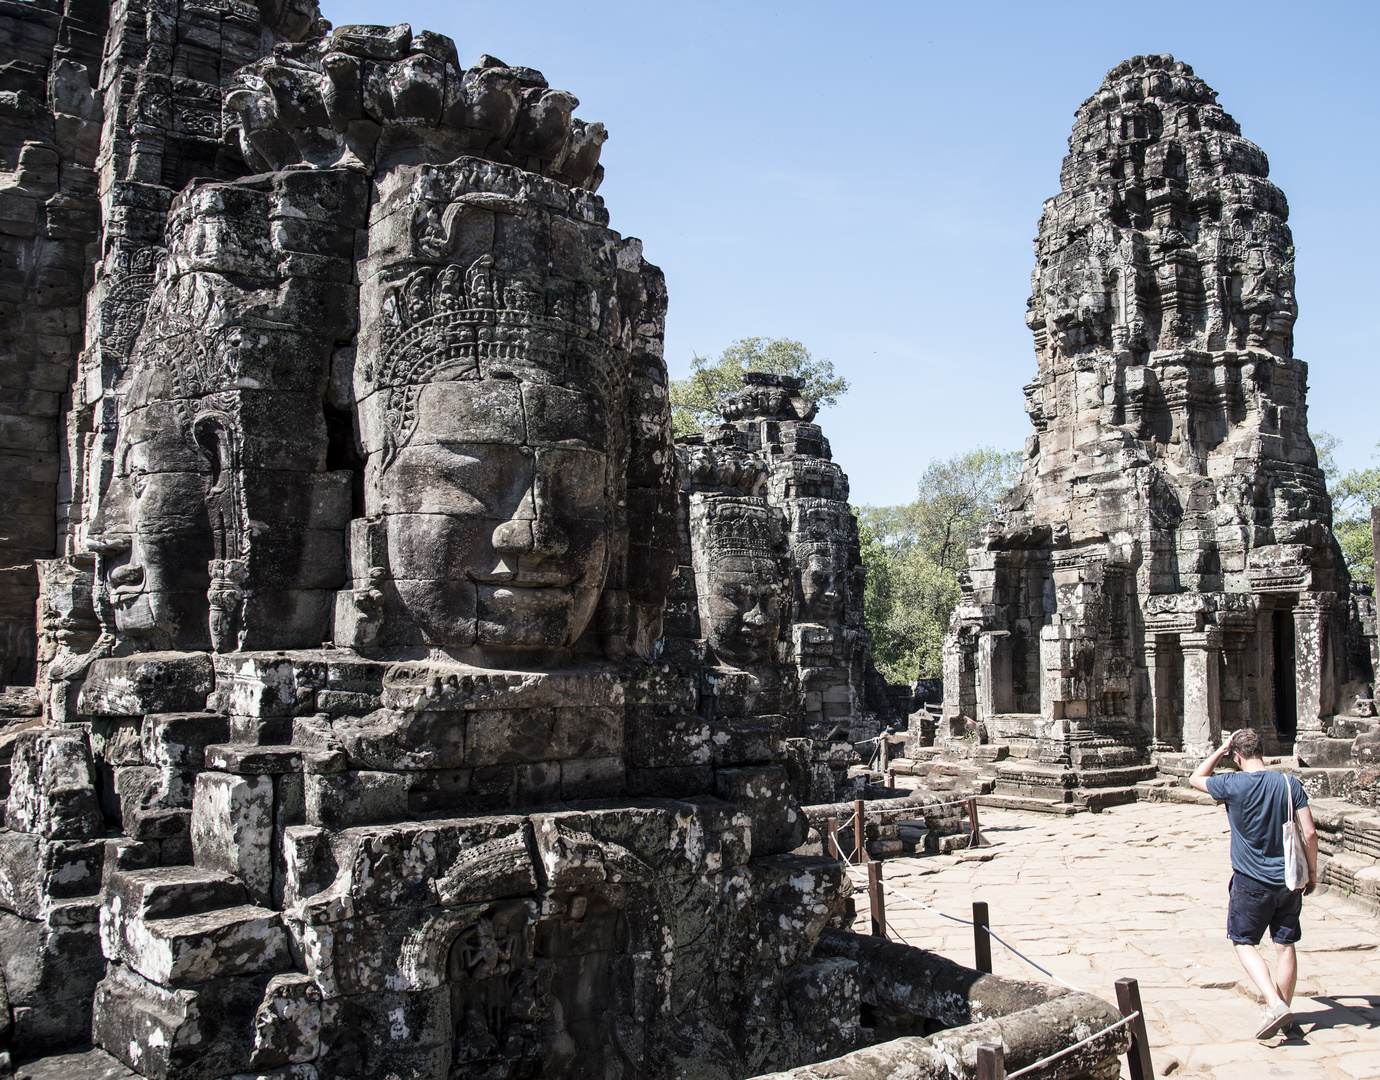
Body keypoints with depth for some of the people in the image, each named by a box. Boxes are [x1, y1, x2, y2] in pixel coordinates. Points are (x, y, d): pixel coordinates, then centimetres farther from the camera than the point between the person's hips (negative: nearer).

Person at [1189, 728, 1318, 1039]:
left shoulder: (1232, 785, -13)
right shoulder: (1290, 784, -5)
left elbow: (1195, 779, 7)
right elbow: (1310, 833, -4)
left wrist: (1221, 749, 7)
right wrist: (1312, 871, 8)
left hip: (1250, 882, -3)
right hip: (1288, 880, 3)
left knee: (1244, 943, 9)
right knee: (1285, 946, 14)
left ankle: (1275, 1005, -7)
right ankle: (1284, 1010, 24)